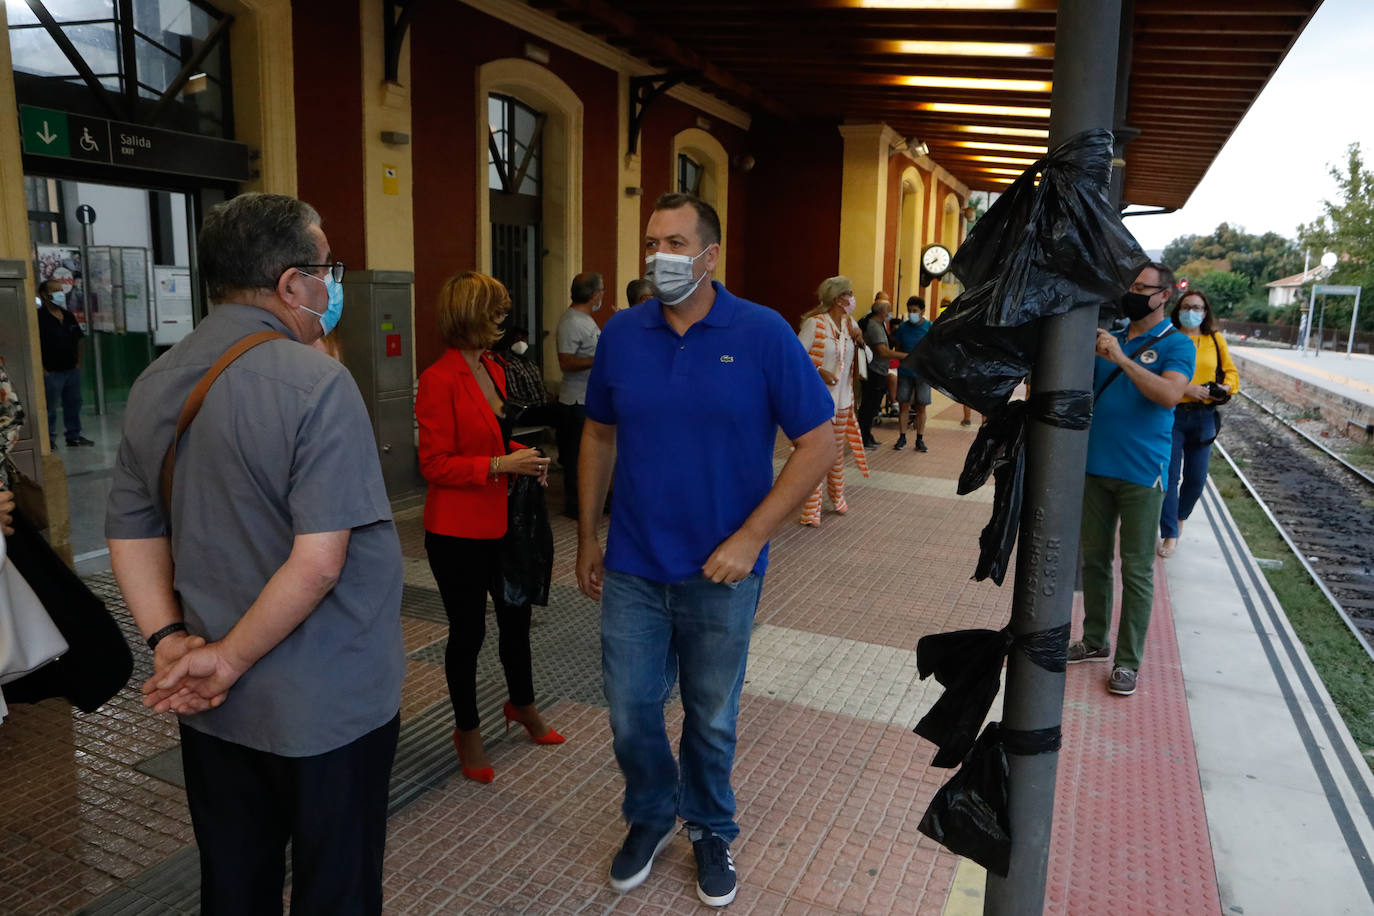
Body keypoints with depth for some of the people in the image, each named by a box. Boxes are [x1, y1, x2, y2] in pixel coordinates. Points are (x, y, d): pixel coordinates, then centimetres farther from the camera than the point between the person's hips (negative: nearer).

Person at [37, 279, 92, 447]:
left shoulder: (69, 316, 10)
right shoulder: (40, 318, -12)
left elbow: (78, 341, 17)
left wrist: (78, 363, 10)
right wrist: (43, 369, -16)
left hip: (72, 370, 7)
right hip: (51, 372, -7)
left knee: (73, 404, 14)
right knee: (49, 408, 1)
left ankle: (74, 435, 24)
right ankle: (49, 439, 10)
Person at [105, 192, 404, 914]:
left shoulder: (154, 386, 3)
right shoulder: (316, 383, -20)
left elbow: (131, 533, 7)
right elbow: (319, 562, -25)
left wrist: (170, 641, -1)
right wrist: (229, 659, -13)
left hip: (210, 713, 7)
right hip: (326, 712, -7)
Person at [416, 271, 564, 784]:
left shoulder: (493, 370, 8)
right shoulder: (439, 380, -17)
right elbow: (435, 466, -18)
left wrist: (523, 457, 2)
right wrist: (500, 465, -23)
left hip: (502, 522, 8)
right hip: (459, 530, -8)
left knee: (516, 618, 19)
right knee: (468, 631, 8)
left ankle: (522, 704, 43)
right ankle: (467, 731, 29)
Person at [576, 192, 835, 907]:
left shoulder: (763, 333, -11)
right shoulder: (621, 333, -1)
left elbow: (818, 443, -10)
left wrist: (750, 538, -15)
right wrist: (588, 536, 9)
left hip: (721, 573, -2)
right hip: (632, 569, 2)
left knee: (712, 719, 15)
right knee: (630, 712, 12)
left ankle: (710, 828, 42)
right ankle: (650, 816, 41)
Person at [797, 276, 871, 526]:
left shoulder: (850, 324, 11)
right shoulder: (814, 323, -11)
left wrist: (859, 341, 1)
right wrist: (819, 371, -24)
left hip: (842, 400, 7)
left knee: (837, 454, 17)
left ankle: (837, 498, 34)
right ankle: (811, 512, -1)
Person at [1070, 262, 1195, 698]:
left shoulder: (1176, 345, -3)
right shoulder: (1108, 340, 11)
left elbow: (1170, 394, -21)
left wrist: (1121, 359, -26)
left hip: (1142, 473, -5)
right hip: (1096, 466, 5)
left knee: (1137, 570, 1)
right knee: (1094, 558, 13)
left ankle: (1128, 660, 9)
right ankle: (1094, 641, 26)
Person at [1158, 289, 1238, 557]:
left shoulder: (1216, 340, 10)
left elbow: (1231, 371, 18)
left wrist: (1226, 387, -3)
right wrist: (1185, 389, -20)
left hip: (1204, 417, 4)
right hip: (1172, 414, -4)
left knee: (1197, 477, 9)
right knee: (1170, 476, -5)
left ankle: (1181, 516, 37)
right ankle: (1170, 534, 3)